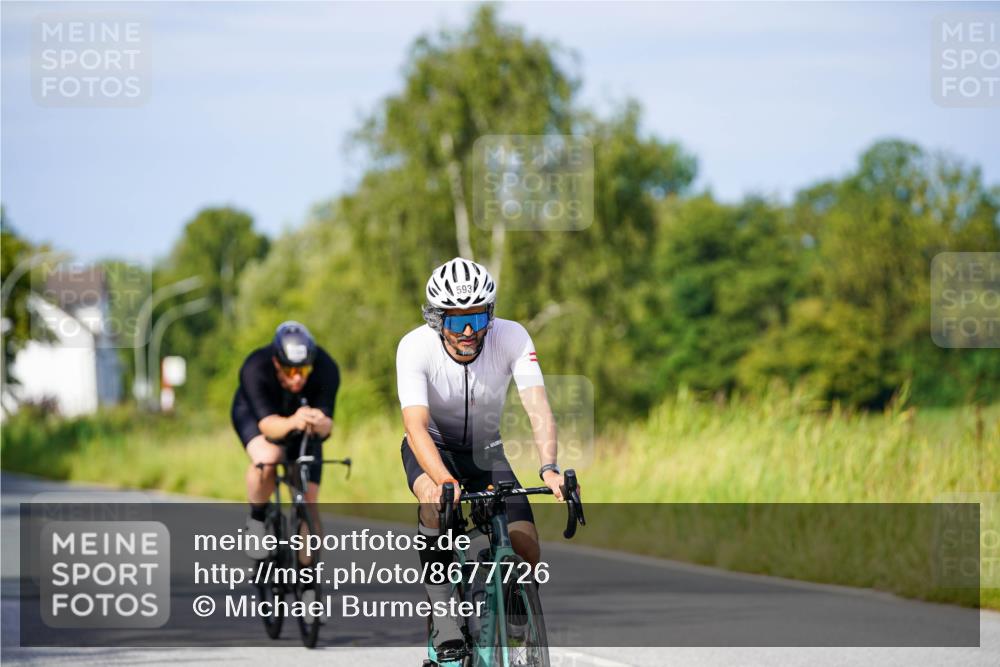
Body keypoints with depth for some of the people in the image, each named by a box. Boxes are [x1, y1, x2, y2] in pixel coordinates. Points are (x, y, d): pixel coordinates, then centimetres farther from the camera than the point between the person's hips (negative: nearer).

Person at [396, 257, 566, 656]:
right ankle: (445, 622, -28)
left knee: (527, 549, -15)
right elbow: (416, 425, -37)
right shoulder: (415, 347, -28)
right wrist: (444, 481, -55)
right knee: (437, 500, -37)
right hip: (432, 447, -2)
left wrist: (549, 468, -49)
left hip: (485, 451, 2)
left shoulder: (512, 337, -24)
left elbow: (538, 407, -31)